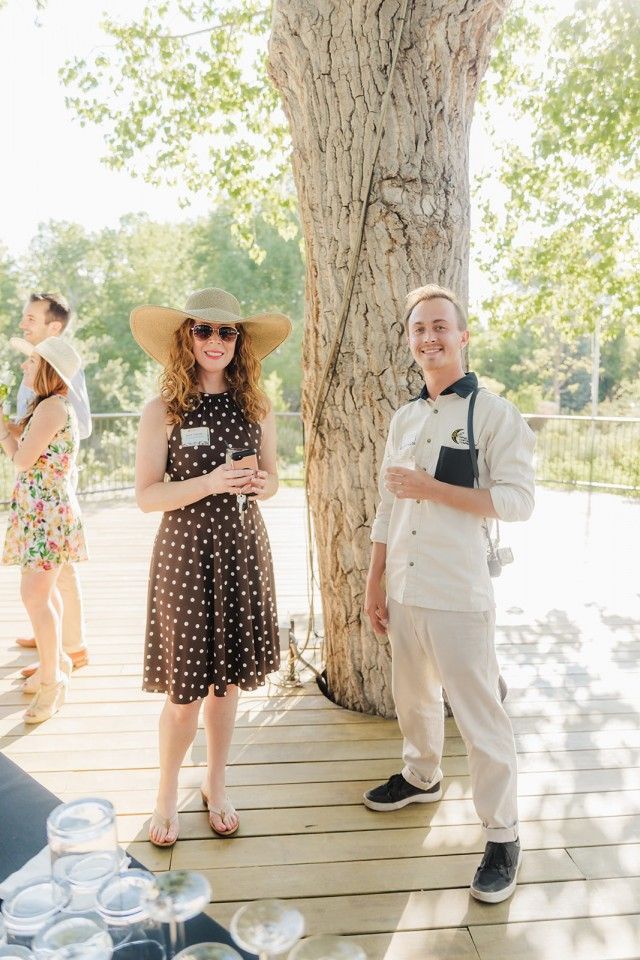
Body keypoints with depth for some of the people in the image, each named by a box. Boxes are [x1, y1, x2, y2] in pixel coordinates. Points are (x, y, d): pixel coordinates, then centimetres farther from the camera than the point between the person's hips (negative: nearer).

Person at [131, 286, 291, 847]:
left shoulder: (256, 409, 4)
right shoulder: (163, 412, -6)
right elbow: (146, 496, -9)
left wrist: (263, 485, -10)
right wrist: (210, 482, -22)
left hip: (242, 549, 3)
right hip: (185, 551, -3)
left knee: (228, 678, 12)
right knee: (185, 688, 4)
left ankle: (216, 784, 34)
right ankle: (168, 793, 29)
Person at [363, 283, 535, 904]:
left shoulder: (493, 413, -7)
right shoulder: (405, 418, 11)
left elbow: (517, 499, -14)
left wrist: (432, 488, -19)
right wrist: (375, 584, 13)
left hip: (459, 595, -6)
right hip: (404, 590, 6)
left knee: (479, 714, 1)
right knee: (413, 696, 22)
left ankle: (502, 837, 19)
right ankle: (421, 777, 46)